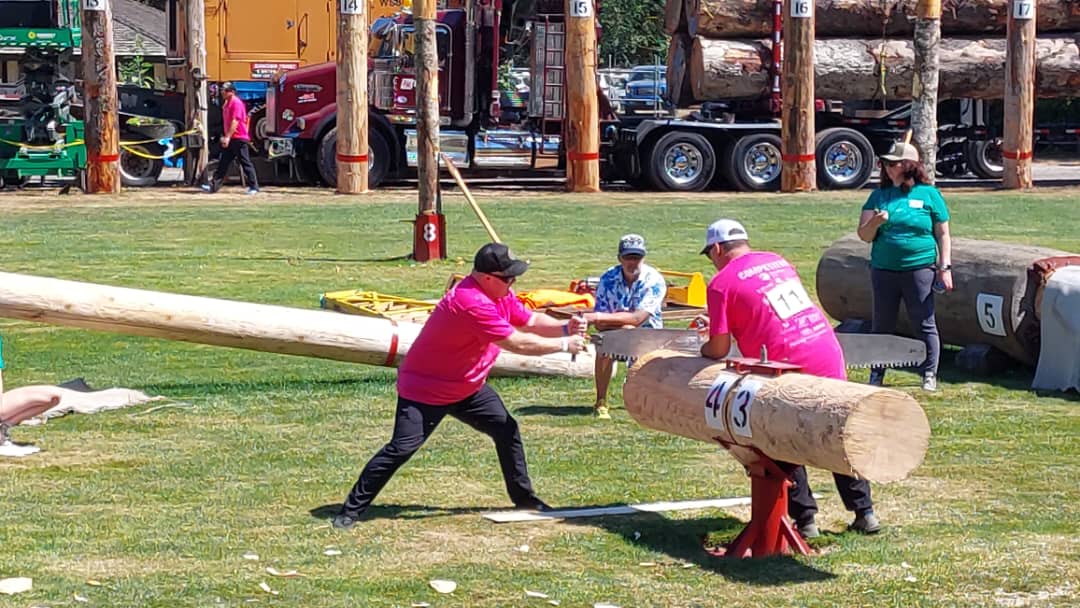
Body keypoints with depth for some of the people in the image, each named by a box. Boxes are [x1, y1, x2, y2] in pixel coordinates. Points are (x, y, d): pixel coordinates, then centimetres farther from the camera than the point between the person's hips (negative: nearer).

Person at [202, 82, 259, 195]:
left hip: (239, 139, -10)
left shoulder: (236, 103, -13)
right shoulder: (226, 104, 17)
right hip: (229, 139, 10)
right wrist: (225, 137, 21)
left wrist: (228, 137, -25)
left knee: (245, 163, -5)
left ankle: (254, 187, -1)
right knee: (223, 163, 7)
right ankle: (214, 185, 7)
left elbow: (235, 121, -21)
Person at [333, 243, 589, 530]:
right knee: (402, 448, -17)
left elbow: (529, 321, 8)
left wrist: (564, 328, -11)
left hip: (468, 387, 10)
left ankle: (523, 497, 25)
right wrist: (564, 345, -19)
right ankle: (352, 509, -10)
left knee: (507, 430, 9)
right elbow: (516, 343, -28)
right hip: (424, 389, -10)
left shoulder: (500, 293, -1)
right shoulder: (471, 302, -31)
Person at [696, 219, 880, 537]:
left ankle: (804, 519, 13)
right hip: (830, 354, 6)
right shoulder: (777, 261, 19)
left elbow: (720, 348, -1)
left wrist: (703, 350, 21)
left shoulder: (721, 283, -2)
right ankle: (864, 513, 21)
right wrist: (717, 323, 37)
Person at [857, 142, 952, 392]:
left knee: (925, 325, 1)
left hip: (919, 269, -3)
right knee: (882, 325, 8)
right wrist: (875, 222, -14)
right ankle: (876, 375, 17)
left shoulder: (929, 194, 3)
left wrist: (945, 266, -3)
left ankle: (930, 375, 9)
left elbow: (943, 234, 5)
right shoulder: (879, 195, 9)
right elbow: (864, 236, 7)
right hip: (883, 270, 3)